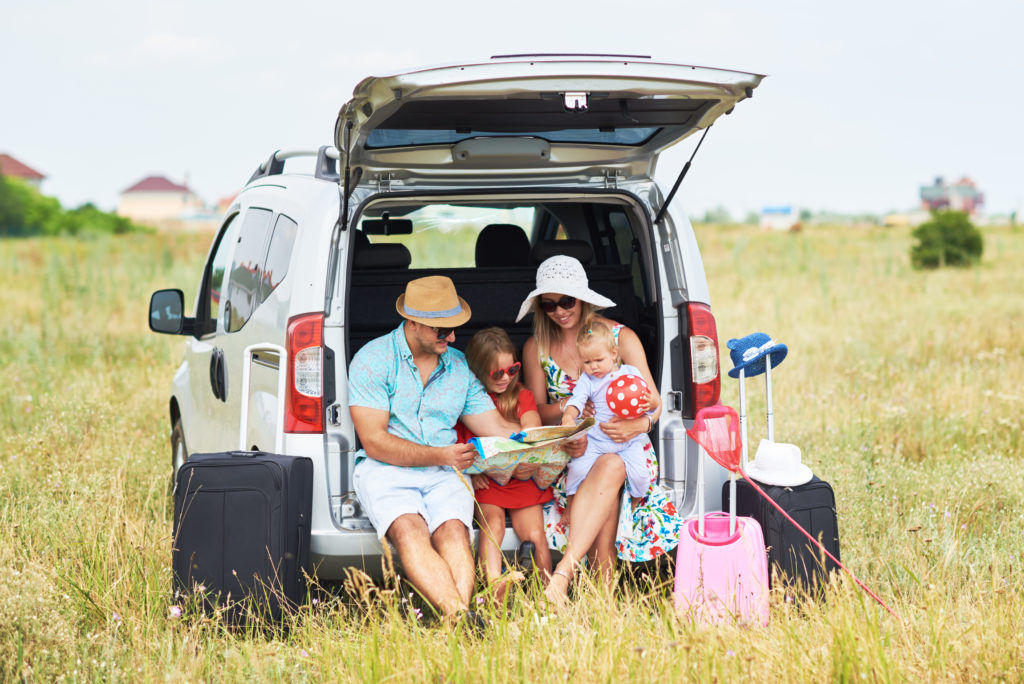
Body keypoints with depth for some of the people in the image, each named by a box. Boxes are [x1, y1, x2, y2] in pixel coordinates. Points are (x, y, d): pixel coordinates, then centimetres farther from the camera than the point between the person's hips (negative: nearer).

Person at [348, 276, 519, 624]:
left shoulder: (459, 365, 15)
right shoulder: (373, 360, -2)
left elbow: (498, 428, 15)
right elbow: (374, 441, -8)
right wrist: (440, 455, -17)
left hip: (445, 474, 4)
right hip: (385, 470, -4)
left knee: (453, 530, -29)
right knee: (409, 529, -33)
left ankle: (458, 617, -48)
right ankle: (461, 617, -51)